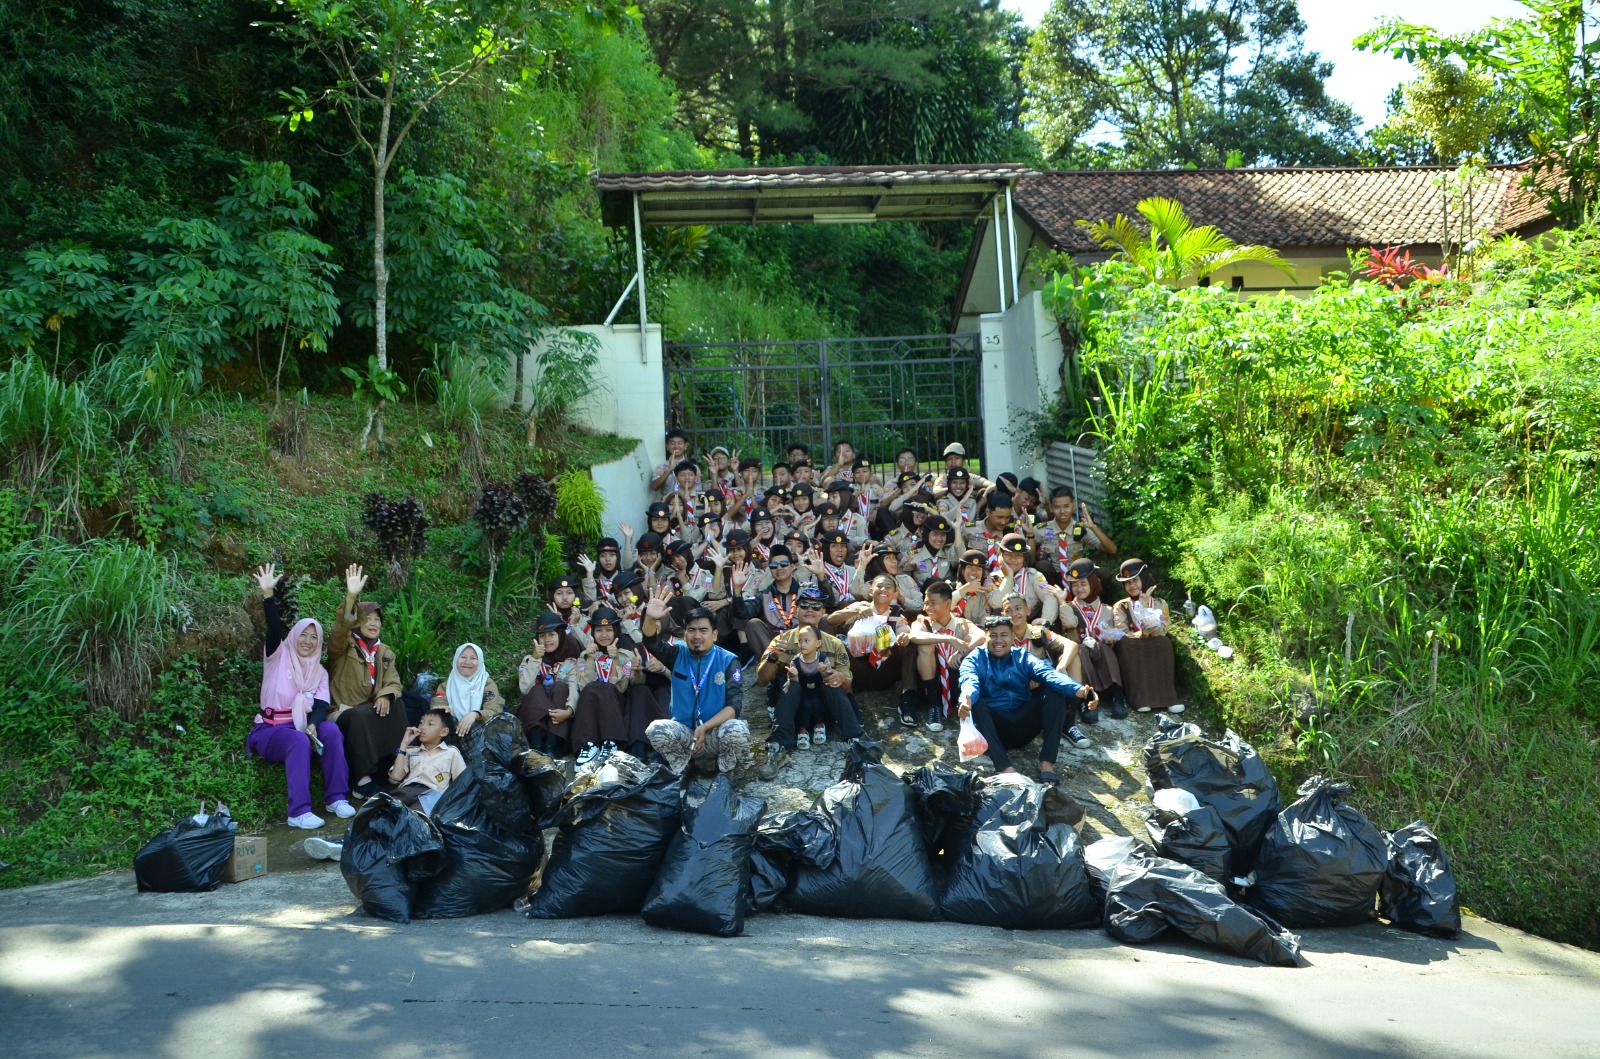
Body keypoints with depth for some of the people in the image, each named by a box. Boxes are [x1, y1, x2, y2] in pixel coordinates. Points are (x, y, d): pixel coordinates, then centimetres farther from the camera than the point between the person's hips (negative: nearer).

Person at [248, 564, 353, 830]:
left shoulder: (320, 671, 16)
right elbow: (274, 628, -12)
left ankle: (336, 797, -24)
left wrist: (313, 725, -22)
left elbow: (321, 705, 1)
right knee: (299, 741, -36)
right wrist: (268, 594, -29)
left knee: (331, 730, -28)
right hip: (270, 729, -3)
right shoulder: (279, 656, 7)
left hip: (302, 726, 4)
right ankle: (299, 812, -40)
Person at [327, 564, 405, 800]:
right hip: (342, 712, -5)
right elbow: (340, 629, -25)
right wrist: (351, 598, -43)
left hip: (369, 711, 5)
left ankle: (383, 770, -20)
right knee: (358, 717, -37)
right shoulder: (343, 646, -2)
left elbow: (394, 682, 5)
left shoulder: (385, 652, 14)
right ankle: (363, 781, -37)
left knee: (396, 709, -23)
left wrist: (386, 695, -21)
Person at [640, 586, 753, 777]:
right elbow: (651, 642, -17)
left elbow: (733, 705, -11)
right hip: (684, 732, 2)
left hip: (717, 731, -2)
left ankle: (726, 772, -1)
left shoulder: (728, 660, -4)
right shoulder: (678, 655, 3)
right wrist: (650, 619, -40)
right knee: (655, 730, -28)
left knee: (737, 729, -34)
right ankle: (682, 769, 1)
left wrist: (705, 727, -27)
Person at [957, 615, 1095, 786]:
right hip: (993, 727, -2)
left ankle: (1046, 762, -25)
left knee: (1055, 694, -16)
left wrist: (1078, 690, -36)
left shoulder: (1023, 657, 7)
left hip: (1022, 726, 2)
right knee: (973, 704, -31)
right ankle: (1005, 766, -41)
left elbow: (1048, 674, -14)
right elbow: (970, 682, -23)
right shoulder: (975, 660, 2)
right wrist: (966, 699, -50)